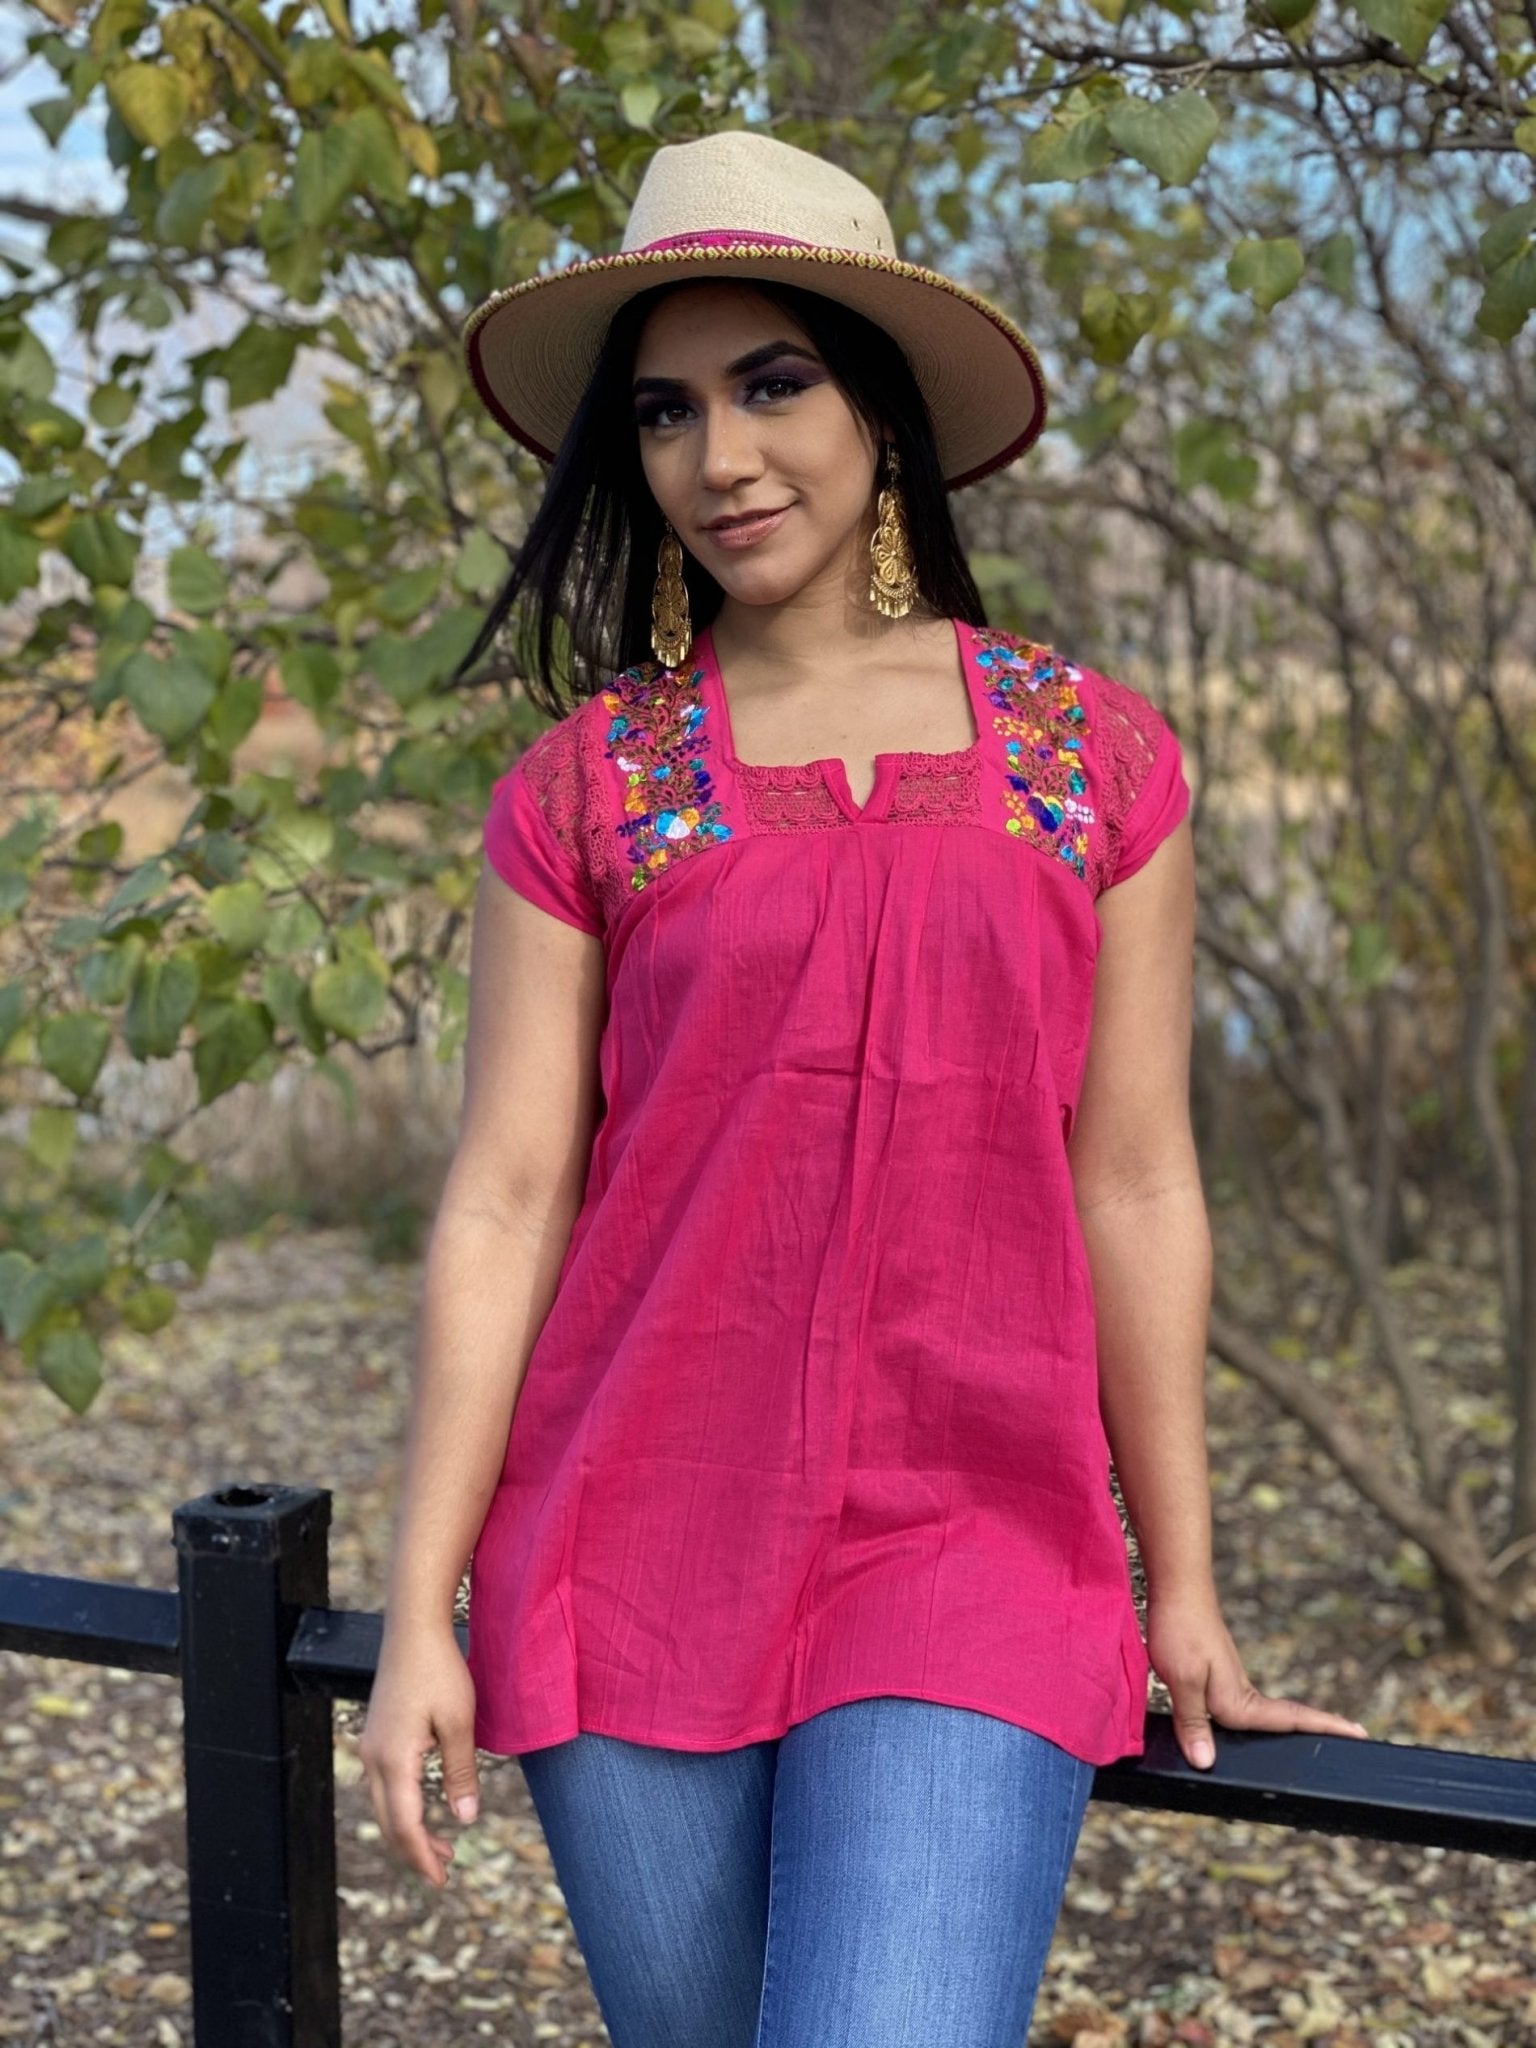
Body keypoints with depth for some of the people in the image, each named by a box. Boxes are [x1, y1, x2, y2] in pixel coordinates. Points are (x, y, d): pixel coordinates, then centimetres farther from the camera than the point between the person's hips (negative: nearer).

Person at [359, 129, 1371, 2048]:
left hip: (975, 1550, -1)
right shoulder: (583, 788, 3)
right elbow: (503, 1201, 1)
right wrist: (418, 1613, -2)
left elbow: (1134, 1189, 5)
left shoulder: (1094, 754, 4)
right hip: (635, 1557, 1)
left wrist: (1185, 1598, 7)